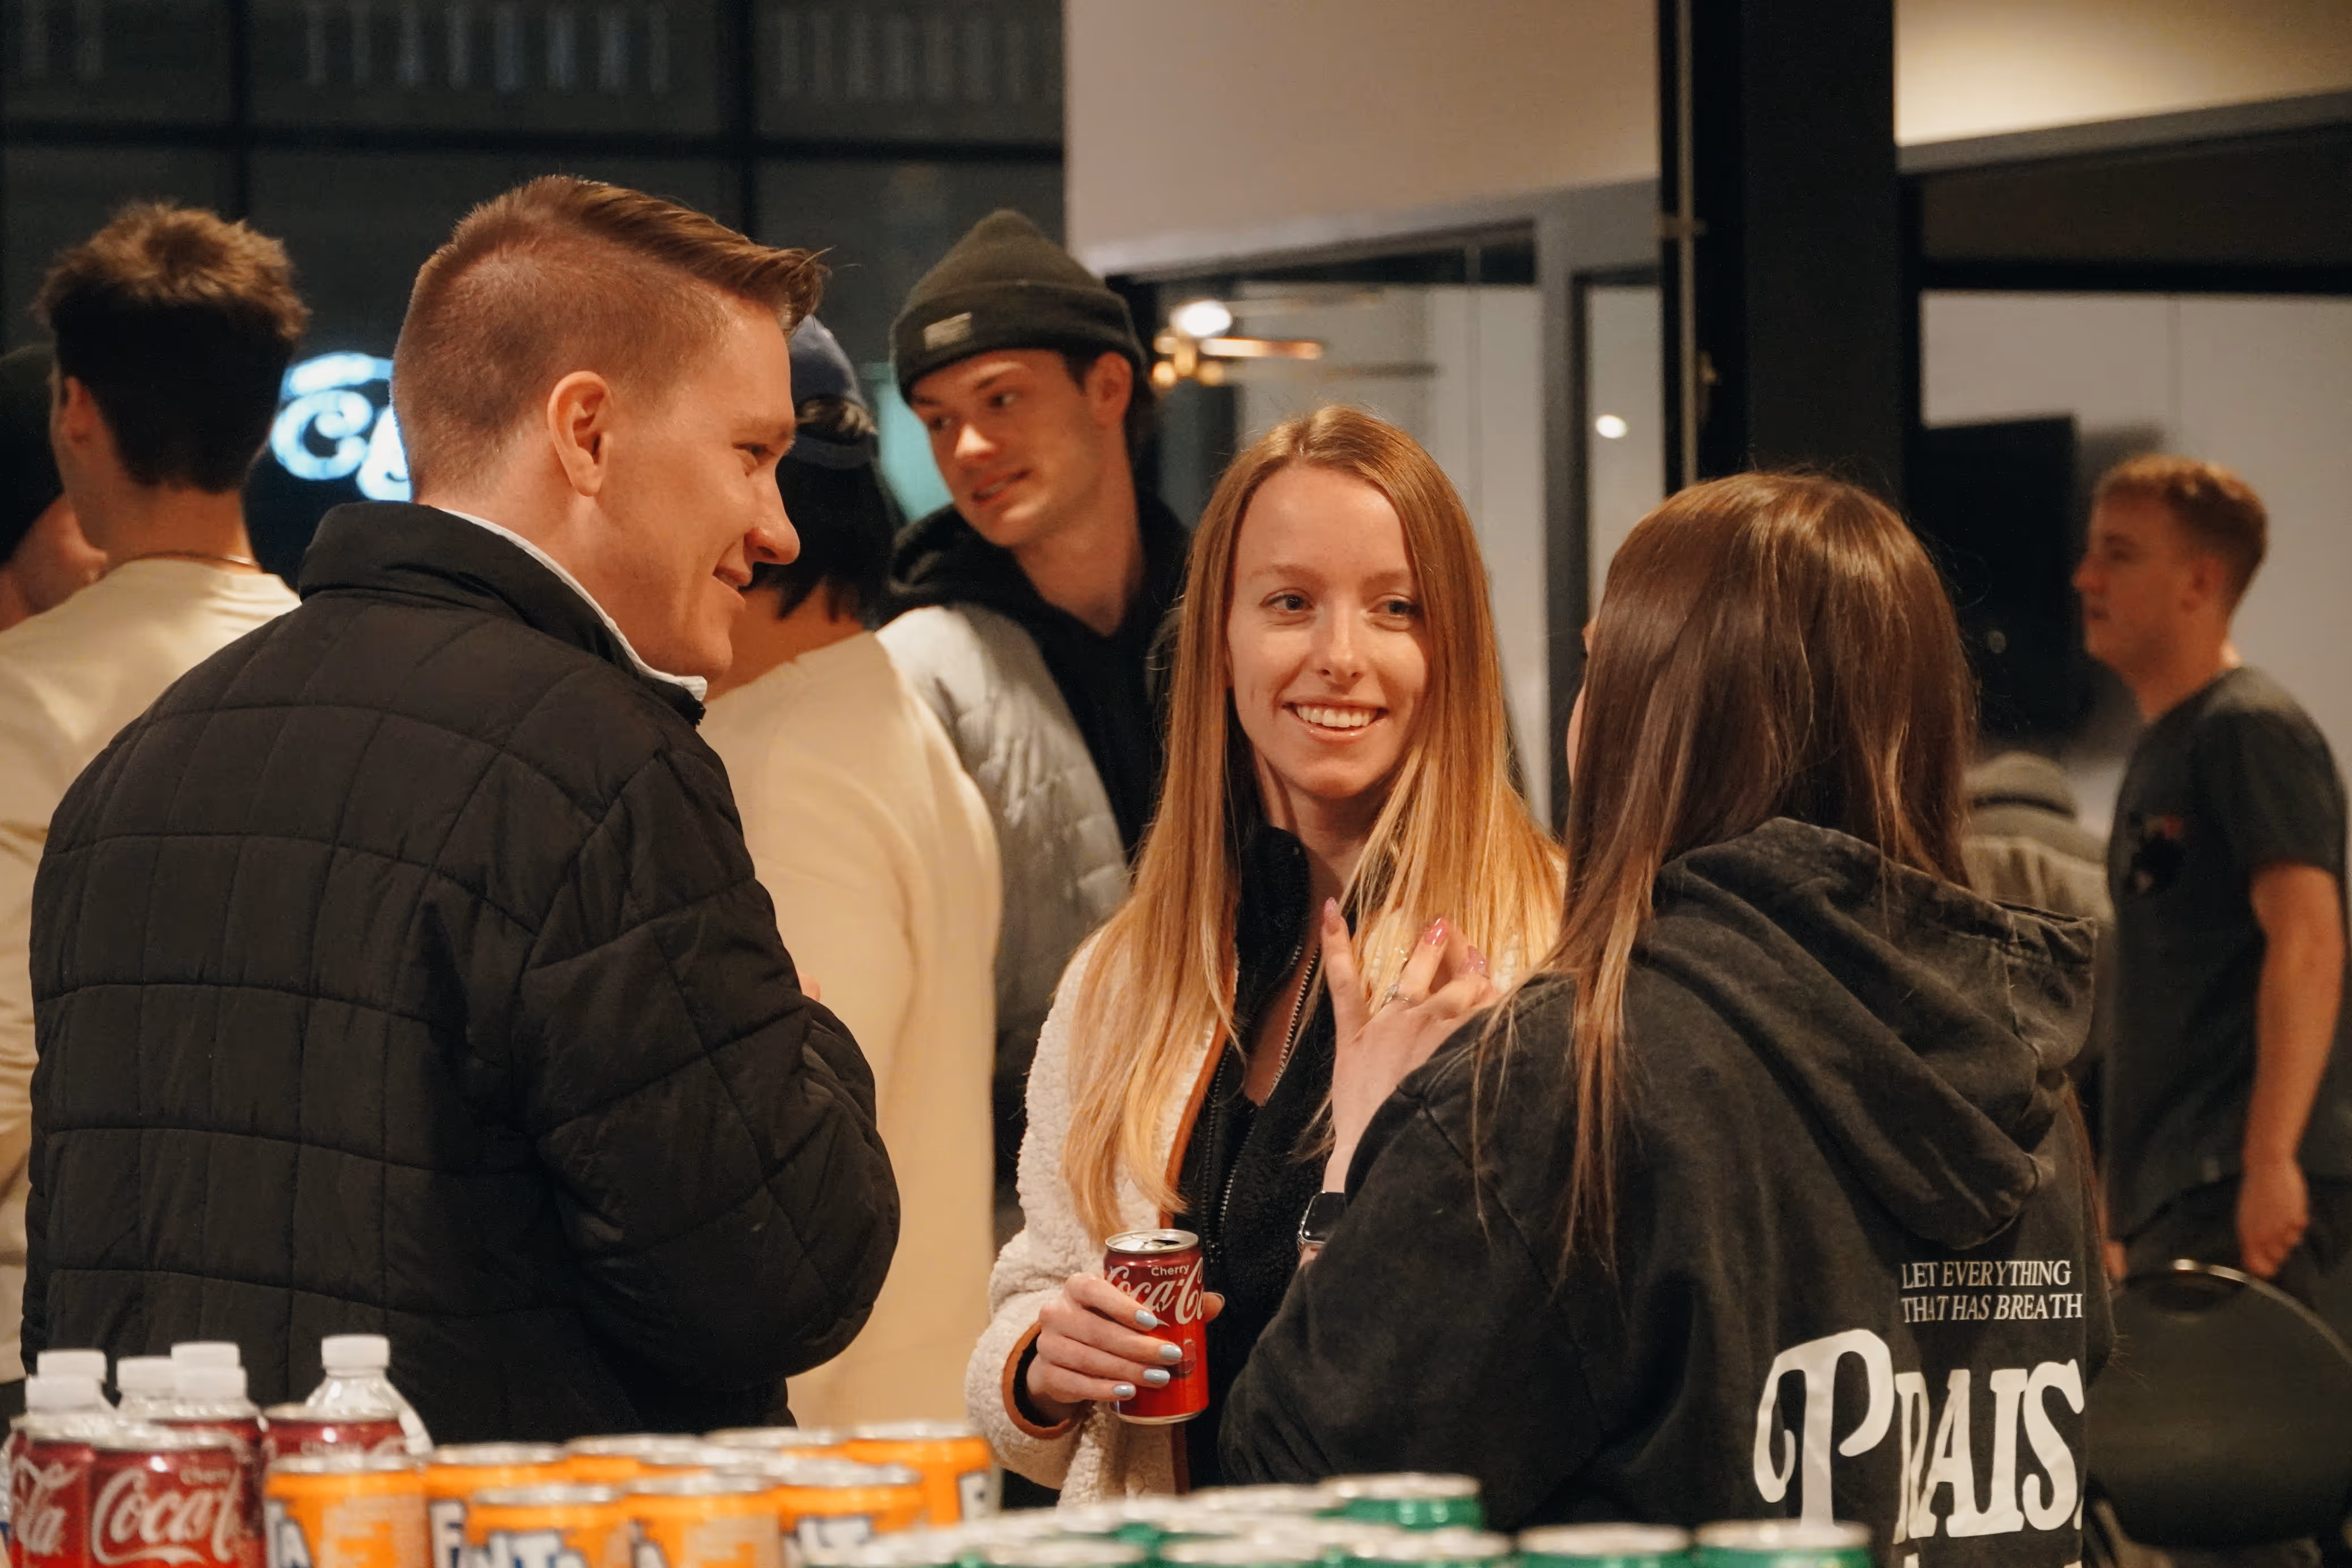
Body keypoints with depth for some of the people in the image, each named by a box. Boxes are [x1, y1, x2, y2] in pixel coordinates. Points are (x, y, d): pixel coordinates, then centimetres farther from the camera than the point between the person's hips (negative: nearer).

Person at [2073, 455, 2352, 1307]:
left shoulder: (2252, 729, -7)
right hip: (2170, 1193, 10)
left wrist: (2270, 1159, -26)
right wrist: (2119, 1206, 22)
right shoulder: (2160, 746, 21)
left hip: (2245, 1195, -10)